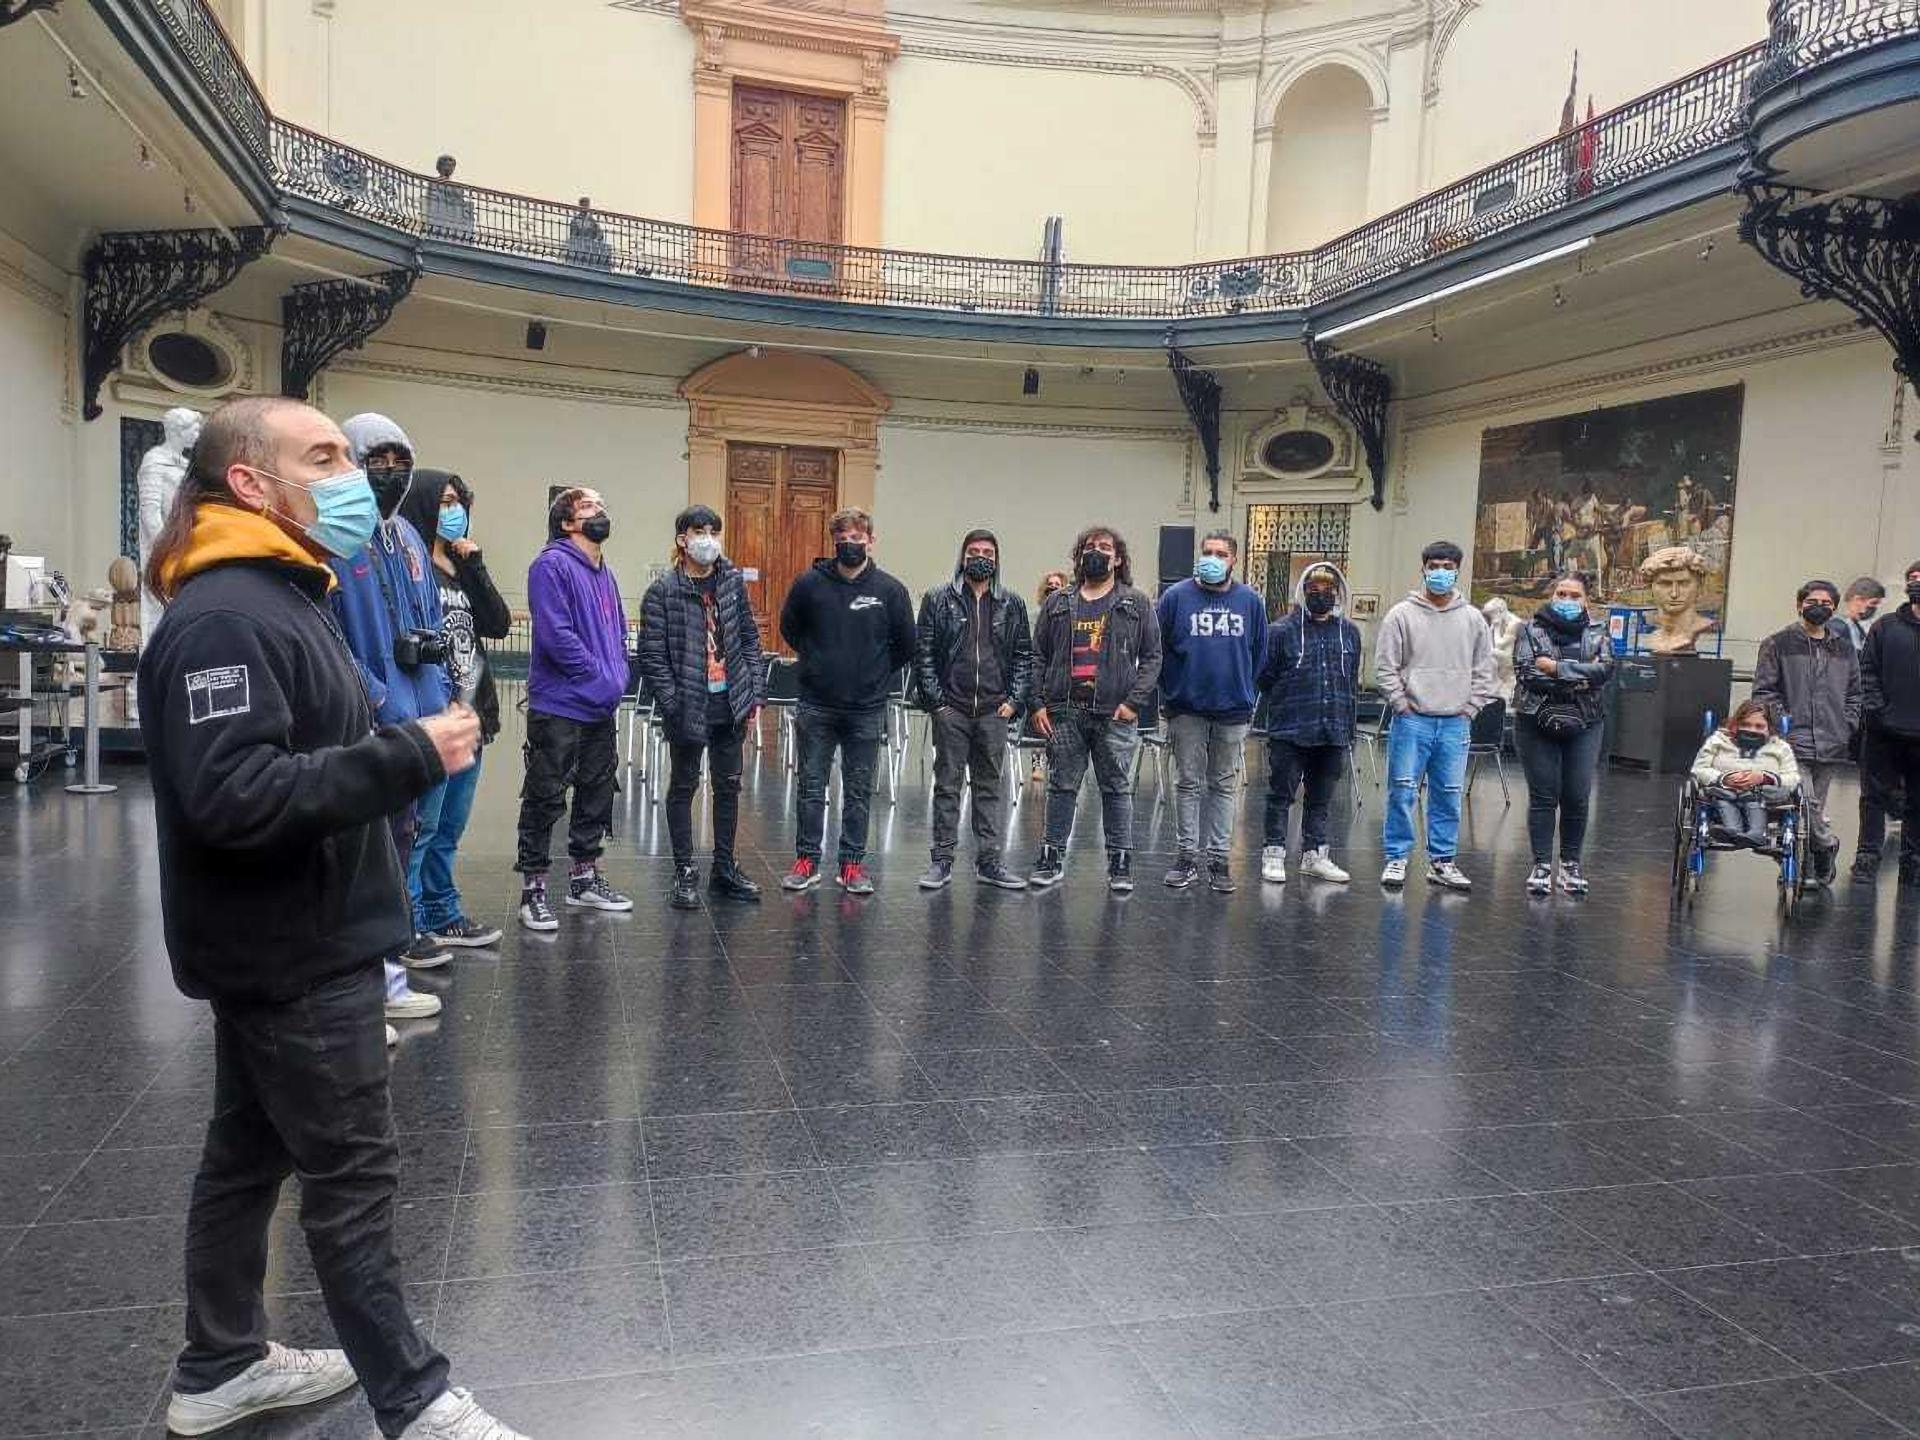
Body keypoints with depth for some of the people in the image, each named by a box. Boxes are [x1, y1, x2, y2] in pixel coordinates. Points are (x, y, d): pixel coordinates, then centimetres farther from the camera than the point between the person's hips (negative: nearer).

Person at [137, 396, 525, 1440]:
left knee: (250, 1154, 19)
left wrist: (405, 745, 3)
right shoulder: (222, 618, -21)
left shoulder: (278, 596, 13)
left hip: (286, 947, 10)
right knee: (354, 1177, 1)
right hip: (292, 953, -10)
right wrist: (409, 758, -27)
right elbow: (233, 796, -31)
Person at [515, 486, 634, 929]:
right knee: (545, 800, -2)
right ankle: (533, 889, 8)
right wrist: (602, 678, -15)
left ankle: (586, 877, 30)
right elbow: (557, 635, -20)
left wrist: (619, 676, 4)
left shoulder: (606, 573, 15)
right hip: (559, 706, -9)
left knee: (597, 793, 16)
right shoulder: (551, 566, -12)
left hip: (602, 709, 9)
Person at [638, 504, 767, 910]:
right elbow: (652, 656, -10)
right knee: (684, 786, 8)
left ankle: (724, 867, 26)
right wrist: (673, 706, -15)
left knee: (729, 786, 13)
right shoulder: (663, 592, -8)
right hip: (688, 708, -4)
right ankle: (685, 873, 18)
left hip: (732, 704, 4)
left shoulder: (733, 582, 5)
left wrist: (756, 694, 3)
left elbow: (750, 639, 9)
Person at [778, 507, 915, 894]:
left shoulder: (889, 589, -3)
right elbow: (789, 628, 13)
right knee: (811, 787, 7)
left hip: (867, 709, 0)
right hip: (816, 705, 0)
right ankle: (807, 859, 18)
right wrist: (817, 660, 11)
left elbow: (906, 645, 6)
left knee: (859, 791, 8)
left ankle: (853, 863, 17)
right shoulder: (810, 584, -2)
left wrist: (878, 674, 7)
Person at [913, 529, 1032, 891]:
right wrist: (934, 699, -7)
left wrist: (1014, 700, 0)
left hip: (994, 710, 2)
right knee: (947, 785, 4)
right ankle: (942, 860, 11)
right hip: (950, 709, -2)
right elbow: (923, 652, 1)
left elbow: (1024, 655, 10)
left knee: (989, 787, 8)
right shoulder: (938, 599, 3)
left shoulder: (1012, 604, 9)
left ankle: (988, 861, 15)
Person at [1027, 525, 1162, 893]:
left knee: (1117, 790, 4)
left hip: (1115, 714, -1)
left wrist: (1134, 701, -9)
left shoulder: (1137, 604, 6)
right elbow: (1038, 656, 10)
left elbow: (1152, 657, 2)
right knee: (1061, 788, 7)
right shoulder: (1058, 603, 11)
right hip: (1064, 713, 2)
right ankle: (1052, 857, 17)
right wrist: (1038, 703, 0)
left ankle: (1120, 863, 13)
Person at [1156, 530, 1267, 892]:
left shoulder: (1251, 601, 5)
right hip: (1186, 709, -1)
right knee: (1187, 784, 5)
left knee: (1225, 786, 7)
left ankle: (1218, 859, 14)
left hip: (1233, 711, 1)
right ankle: (1186, 855, 13)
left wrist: (1248, 696, 6)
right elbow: (1156, 649, 2)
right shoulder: (1176, 596, -1)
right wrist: (1170, 693, -1)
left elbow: (1259, 654, 11)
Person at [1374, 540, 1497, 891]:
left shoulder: (1473, 619, 9)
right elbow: (1385, 667, -1)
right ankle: (1397, 858, 8)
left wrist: (1469, 708, 3)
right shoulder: (1402, 615, 0)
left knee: (1449, 795, 7)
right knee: (1402, 792, -2)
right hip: (1412, 720, -3)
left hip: (1455, 724, 3)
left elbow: (1483, 670, 11)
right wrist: (1402, 705, -7)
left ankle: (1441, 861, 17)